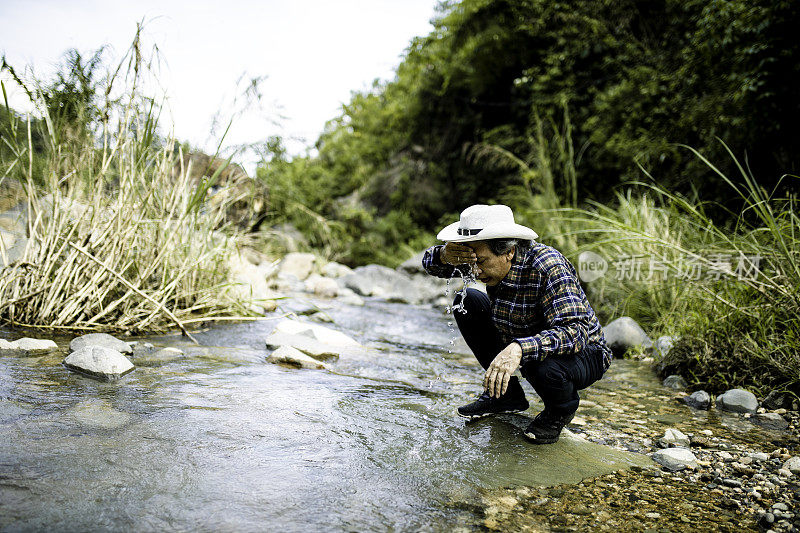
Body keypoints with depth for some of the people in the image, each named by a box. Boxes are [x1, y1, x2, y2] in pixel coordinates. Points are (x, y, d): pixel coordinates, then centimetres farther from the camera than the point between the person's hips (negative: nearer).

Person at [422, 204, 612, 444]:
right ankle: (507, 395, 9)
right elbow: (430, 261, -4)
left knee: (546, 368, -40)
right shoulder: (486, 254, -12)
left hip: (583, 353, -6)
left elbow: (576, 333, -41)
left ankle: (560, 409, 2)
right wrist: (444, 255, -29)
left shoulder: (550, 267, -32)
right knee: (466, 302, -4)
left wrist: (518, 350, -56)